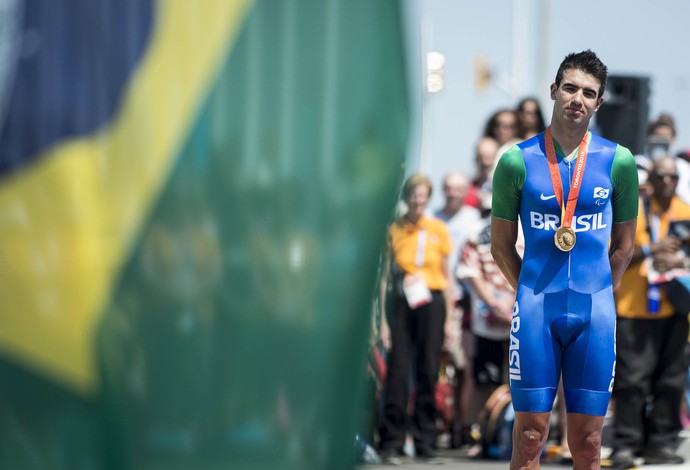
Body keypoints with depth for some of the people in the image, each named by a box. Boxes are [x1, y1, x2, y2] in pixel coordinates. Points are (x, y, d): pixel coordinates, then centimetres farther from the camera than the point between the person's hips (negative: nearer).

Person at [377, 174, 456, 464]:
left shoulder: (438, 230, 7)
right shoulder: (394, 230, 3)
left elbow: (445, 276, 9)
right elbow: (385, 276, 3)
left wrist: (450, 319, 5)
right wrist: (383, 319, -3)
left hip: (432, 303, 1)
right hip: (402, 304, -1)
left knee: (428, 372, 1)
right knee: (398, 370, -6)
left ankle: (425, 440, 9)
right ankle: (392, 442, -2)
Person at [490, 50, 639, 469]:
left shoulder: (619, 162, 4)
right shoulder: (518, 161, 1)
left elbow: (624, 245, 12)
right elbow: (502, 245, 8)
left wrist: (595, 296, 9)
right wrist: (535, 295, 7)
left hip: (595, 313, 1)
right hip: (536, 311, -1)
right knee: (531, 434, -2)